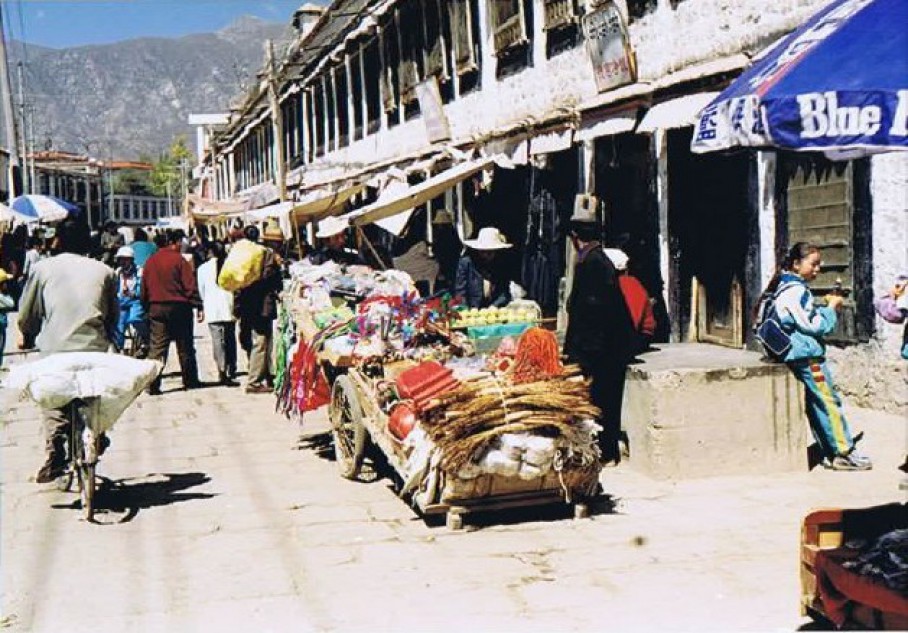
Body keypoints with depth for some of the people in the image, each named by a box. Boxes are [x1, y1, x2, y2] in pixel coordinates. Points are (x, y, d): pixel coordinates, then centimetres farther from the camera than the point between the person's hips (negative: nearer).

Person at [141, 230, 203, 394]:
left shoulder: (151, 261, 8)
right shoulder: (179, 260, -9)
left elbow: (144, 288, 11)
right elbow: (190, 286, -12)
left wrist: (147, 308, 19)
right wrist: (198, 307, -9)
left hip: (156, 308, 4)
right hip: (179, 307, -4)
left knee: (157, 347, 3)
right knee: (185, 347, 7)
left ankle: (152, 385, -5)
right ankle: (190, 382, 15)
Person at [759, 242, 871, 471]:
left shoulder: (787, 286, 15)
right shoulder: (796, 290, -16)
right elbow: (813, 325, -17)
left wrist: (825, 307, 9)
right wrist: (831, 307, -4)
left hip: (801, 354, 10)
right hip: (807, 354, -10)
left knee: (816, 404, 9)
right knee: (830, 401, -6)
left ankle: (831, 453, 12)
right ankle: (844, 453, -2)